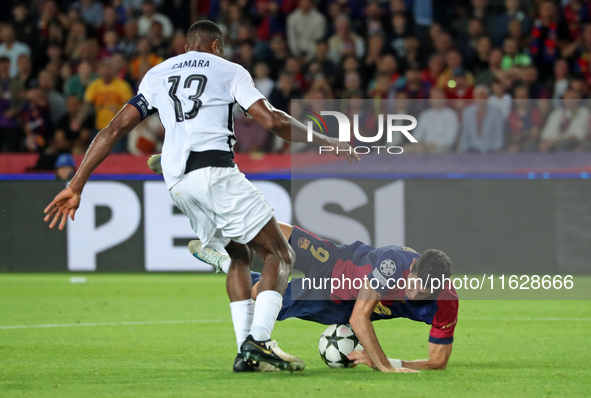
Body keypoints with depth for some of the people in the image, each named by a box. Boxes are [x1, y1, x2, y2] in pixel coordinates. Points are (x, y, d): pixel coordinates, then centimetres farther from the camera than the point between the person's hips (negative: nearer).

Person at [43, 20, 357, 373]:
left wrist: (76, 186, 16)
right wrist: (325, 142, 13)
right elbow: (272, 121, 0)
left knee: (240, 256, 22)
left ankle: (245, 349, 9)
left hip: (177, 183, 5)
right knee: (280, 256, 1)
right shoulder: (229, 71, 12)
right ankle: (259, 341, -19)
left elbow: (115, 129, 17)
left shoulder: (156, 76, 24)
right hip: (215, 170, -5)